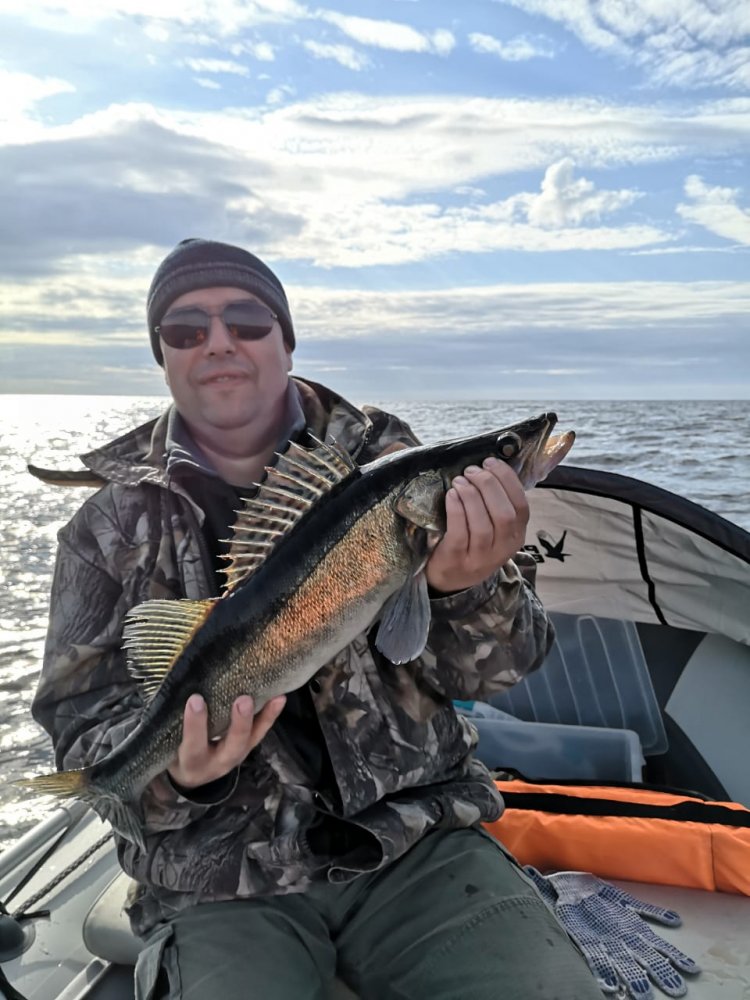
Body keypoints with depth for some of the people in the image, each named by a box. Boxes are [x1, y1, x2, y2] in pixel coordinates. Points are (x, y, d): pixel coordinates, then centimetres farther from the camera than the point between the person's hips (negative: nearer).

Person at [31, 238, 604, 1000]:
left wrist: (468, 587, -26)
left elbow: (487, 669, -4)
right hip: (221, 879, 0)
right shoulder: (112, 526, 0)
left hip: (418, 837, 1)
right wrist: (174, 770, -20)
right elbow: (83, 722, 1)